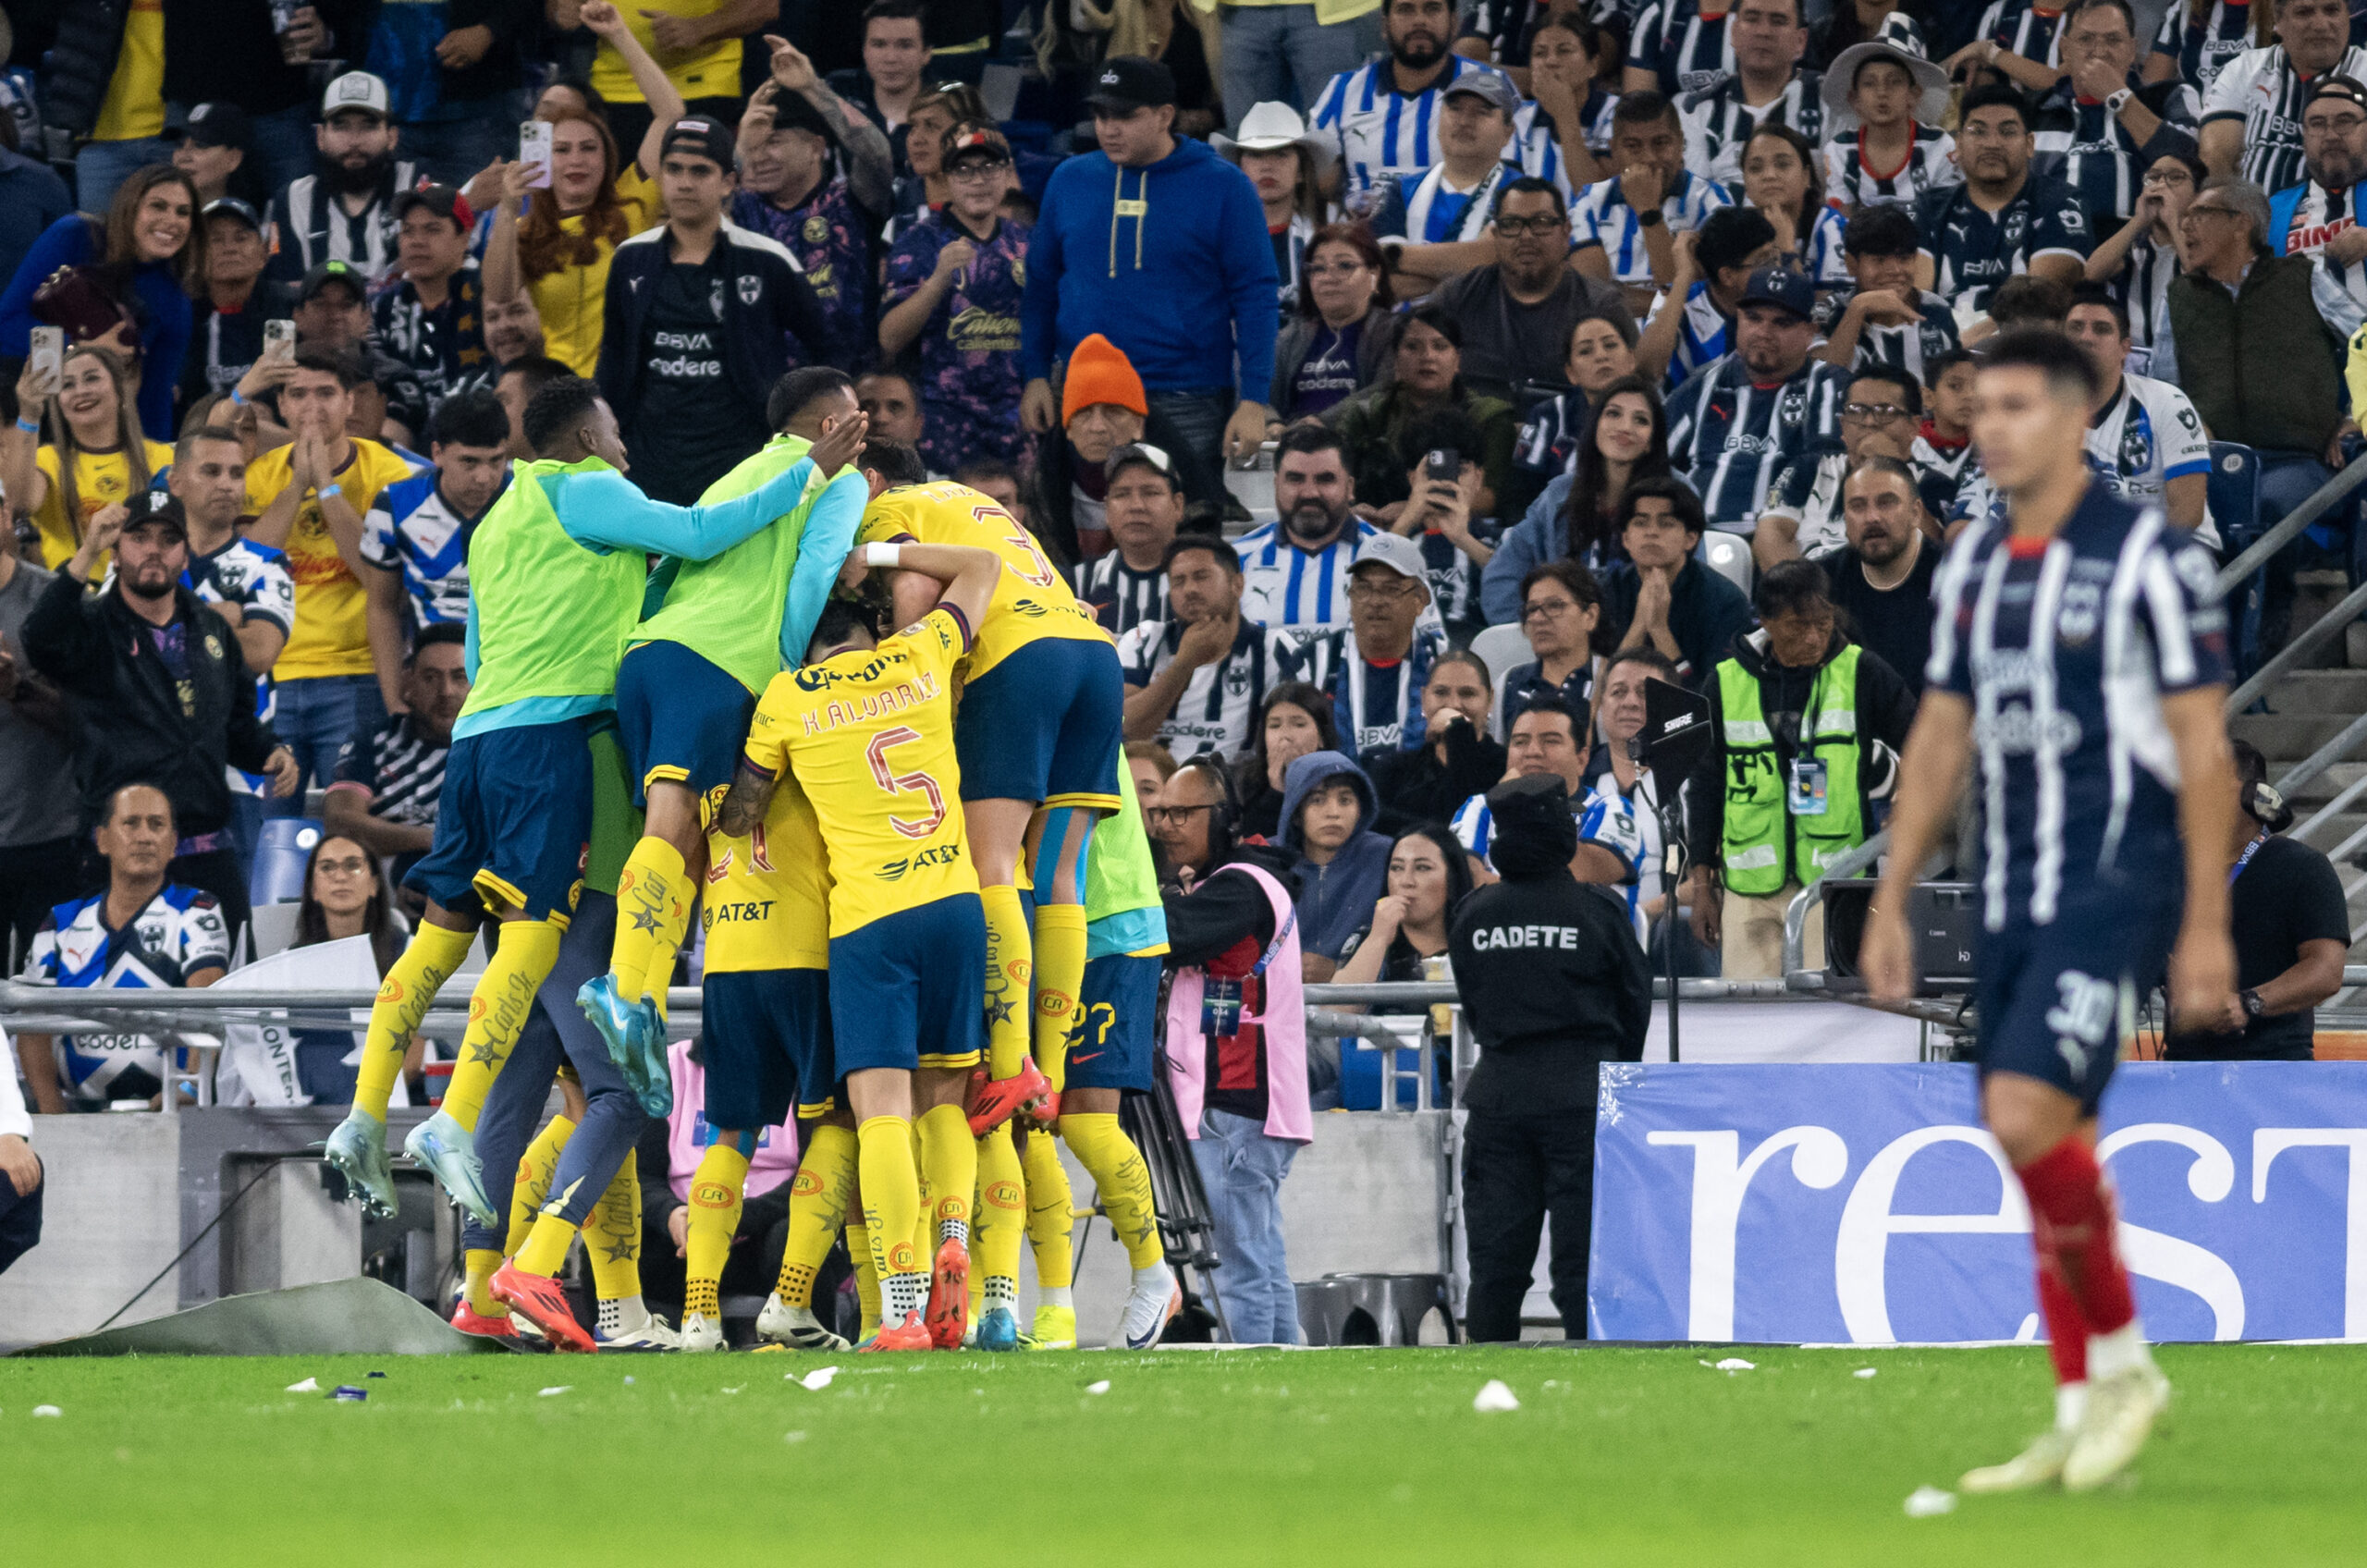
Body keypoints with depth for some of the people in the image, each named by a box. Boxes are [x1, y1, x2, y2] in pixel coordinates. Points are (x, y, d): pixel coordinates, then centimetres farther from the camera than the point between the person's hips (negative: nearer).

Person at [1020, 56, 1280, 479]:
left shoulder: (1223, 187, -1)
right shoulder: (1069, 180, 9)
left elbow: (1255, 297, -3)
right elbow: (1041, 284, 14)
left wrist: (1253, 400, -10)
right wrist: (1036, 376, 4)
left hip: (1188, 405, -3)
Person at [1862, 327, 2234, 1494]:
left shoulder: (2149, 557, -9)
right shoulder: (1974, 564, 11)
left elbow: (2204, 750, -10)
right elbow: (1939, 738, 17)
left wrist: (2206, 925, -13)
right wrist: (1890, 902, 13)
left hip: (2118, 885, -7)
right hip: (2015, 895, 7)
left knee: (2027, 1115, -20)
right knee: (2044, 1148, 7)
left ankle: (2120, 1362, -4)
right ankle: (2079, 1419, 13)